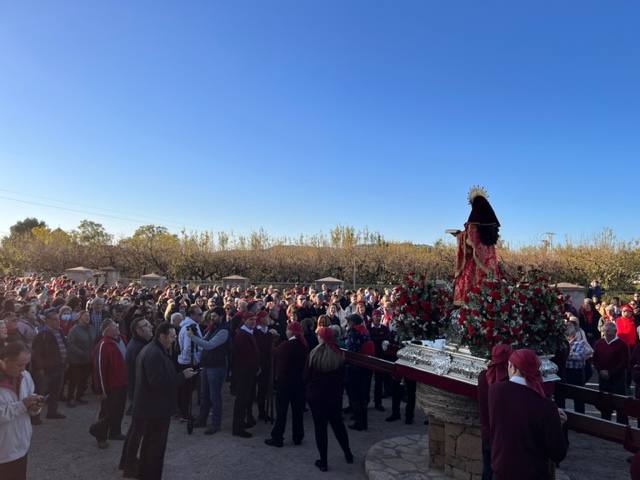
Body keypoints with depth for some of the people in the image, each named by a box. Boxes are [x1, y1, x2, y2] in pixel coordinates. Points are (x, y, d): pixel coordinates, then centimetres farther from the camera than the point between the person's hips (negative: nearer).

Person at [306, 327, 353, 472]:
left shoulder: (314, 354, -15)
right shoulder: (339, 354, -7)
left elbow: (307, 376, -8)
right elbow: (342, 376, 1)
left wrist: (310, 388, 10)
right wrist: (338, 390, 13)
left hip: (316, 395, -3)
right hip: (335, 395, 3)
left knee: (320, 427, 7)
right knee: (338, 424, 19)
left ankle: (323, 461, 14)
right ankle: (348, 454, 31)